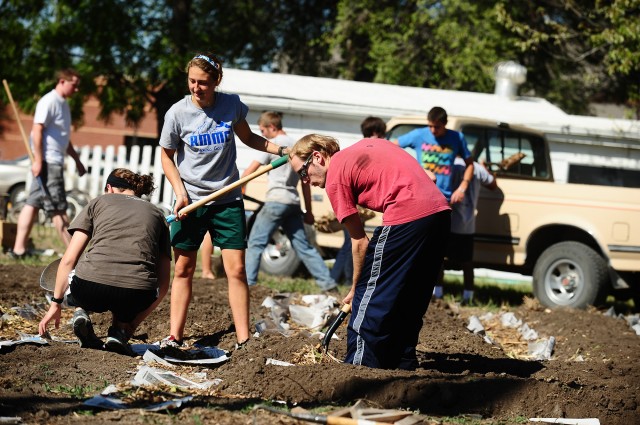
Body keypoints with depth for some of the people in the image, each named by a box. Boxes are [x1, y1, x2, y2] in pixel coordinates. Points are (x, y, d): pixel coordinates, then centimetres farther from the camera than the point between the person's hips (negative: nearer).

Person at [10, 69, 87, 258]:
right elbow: (37, 130, -19)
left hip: (54, 161, 10)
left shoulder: (63, 104, 18)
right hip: (48, 162, -10)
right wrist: (38, 160, -23)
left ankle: (19, 249, 8)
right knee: (57, 208, -5)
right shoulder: (49, 102, -12)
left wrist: (77, 160, 28)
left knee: (33, 204, 7)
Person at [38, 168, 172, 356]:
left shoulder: (98, 202, 22)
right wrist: (134, 323, 31)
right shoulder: (157, 214, 26)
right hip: (136, 297, 1)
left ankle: (81, 312, 8)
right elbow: (163, 285, 22)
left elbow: (68, 259, 15)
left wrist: (56, 303, 25)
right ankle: (119, 330, 9)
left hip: (90, 291, 0)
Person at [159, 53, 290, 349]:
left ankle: (244, 340, -1)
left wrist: (281, 150, 0)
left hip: (227, 199, 1)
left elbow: (248, 138, 15)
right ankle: (175, 337, 12)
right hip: (190, 201, -1)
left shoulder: (232, 105, -3)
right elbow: (167, 156, 4)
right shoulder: (178, 113, -8)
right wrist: (180, 193, -8)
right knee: (183, 270, 4)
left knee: (236, 269, -5)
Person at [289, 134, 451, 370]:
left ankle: (360, 366, 5)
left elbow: (360, 242, 3)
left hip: (407, 217, -9)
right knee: (410, 301, 19)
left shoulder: (335, 177, 1)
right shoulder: (366, 145, 24)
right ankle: (403, 364, 24)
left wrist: (355, 288, 14)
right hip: (440, 211, 9)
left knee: (370, 293, 3)